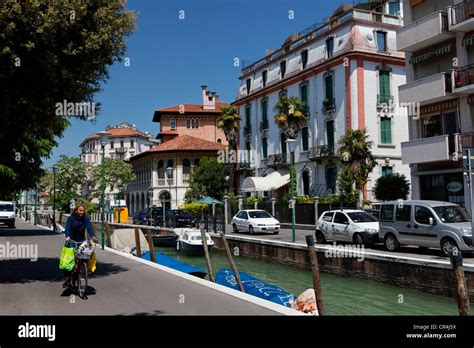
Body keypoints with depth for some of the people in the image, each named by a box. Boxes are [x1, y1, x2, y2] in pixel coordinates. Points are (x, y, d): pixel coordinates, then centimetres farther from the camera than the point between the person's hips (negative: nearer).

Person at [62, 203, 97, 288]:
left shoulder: (86, 218, -5)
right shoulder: (71, 218, -10)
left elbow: (89, 227, -18)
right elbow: (67, 228, -22)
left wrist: (93, 236, -35)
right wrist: (67, 236, -42)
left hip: (81, 241, 1)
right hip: (71, 241, -1)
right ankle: (67, 278, 1)